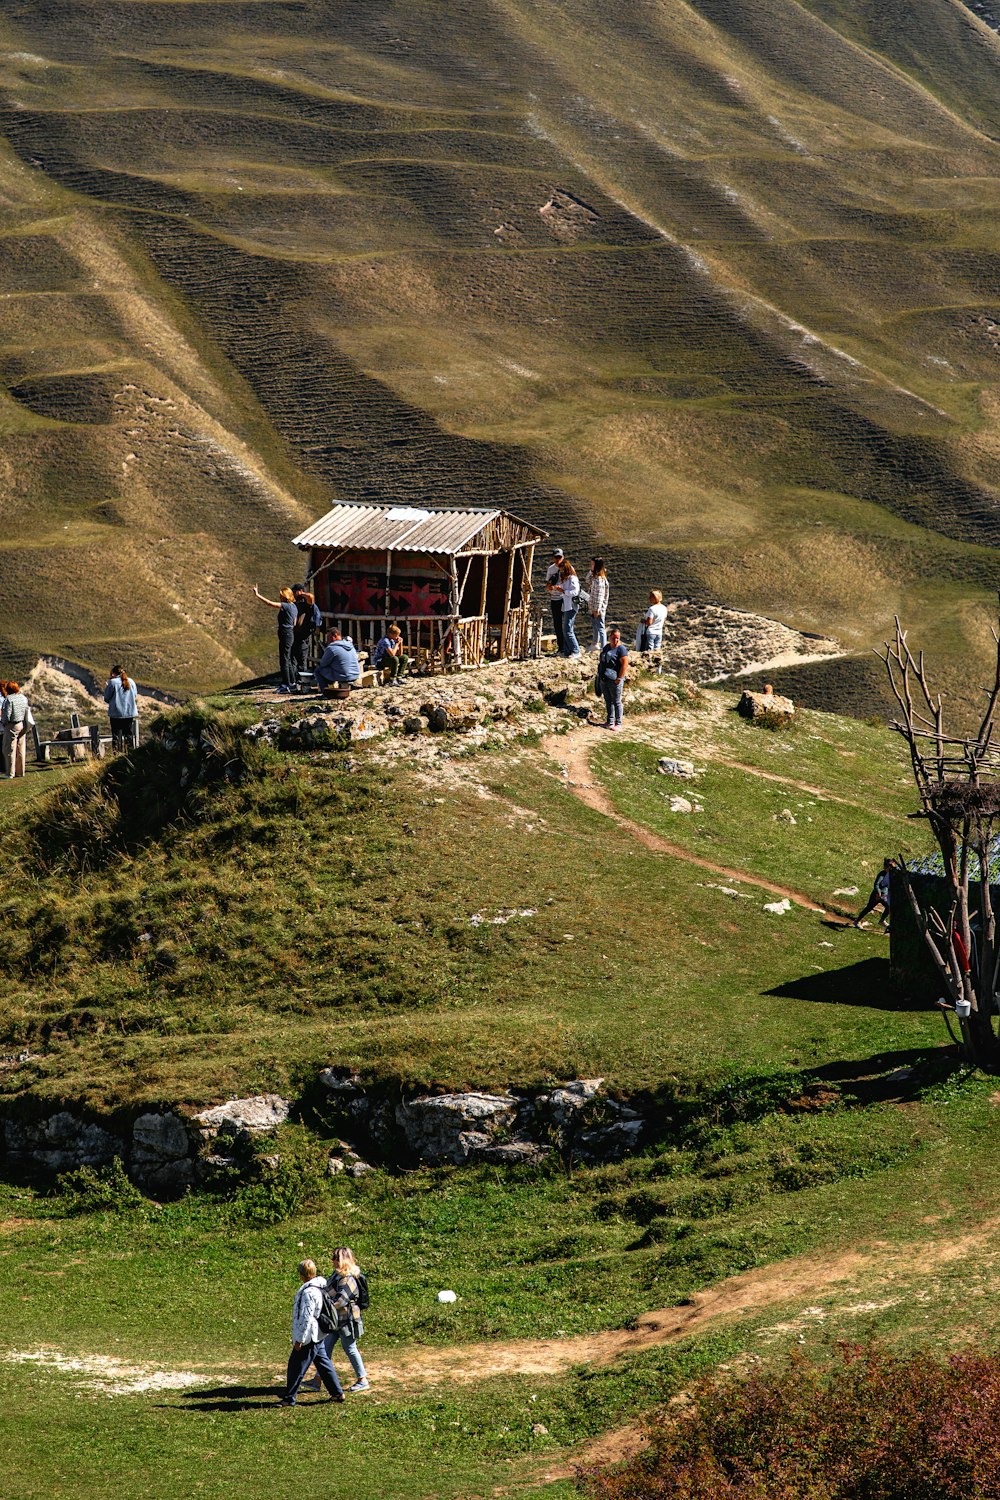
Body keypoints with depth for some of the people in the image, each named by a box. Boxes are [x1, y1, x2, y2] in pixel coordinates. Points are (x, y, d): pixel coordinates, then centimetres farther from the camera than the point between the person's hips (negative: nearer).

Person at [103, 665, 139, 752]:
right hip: (130, 713, 4)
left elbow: (107, 698, -5)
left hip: (116, 713, -4)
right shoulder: (131, 682, 5)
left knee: (116, 735, -1)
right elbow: (135, 697, 11)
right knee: (129, 734, 10)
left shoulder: (112, 682, -10)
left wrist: (106, 687, 9)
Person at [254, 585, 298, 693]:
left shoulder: (287, 606, -16)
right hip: (291, 634, 10)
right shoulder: (293, 607, 12)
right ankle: (292, 683, 22)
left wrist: (258, 595, -14)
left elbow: (270, 604, -20)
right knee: (288, 660, 16)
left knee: (284, 660, -6)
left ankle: (285, 685, -5)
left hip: (286, 635, -10)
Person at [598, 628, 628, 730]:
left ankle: (618, 723, 7)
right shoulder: (606, 647, 13)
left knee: (616, 702, 0)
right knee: (608, 701, 14)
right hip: (604, 679, 7)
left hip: (614, 680, -7)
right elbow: (601, 660, 24)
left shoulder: (621, 649, -11)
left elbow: (625, 665, -16)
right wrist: (600, 674, 15)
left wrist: (619, 678, -18)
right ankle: (610, 722, 23)